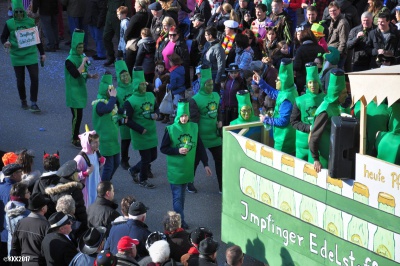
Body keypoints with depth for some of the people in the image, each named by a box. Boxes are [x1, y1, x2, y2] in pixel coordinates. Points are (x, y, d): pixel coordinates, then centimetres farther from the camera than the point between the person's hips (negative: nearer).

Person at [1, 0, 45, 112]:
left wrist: (42, 53, 11)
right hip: (17, 56, 0)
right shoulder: (9, 24, -1)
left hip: (31, 55, 0)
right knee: (20, 81, 7)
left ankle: (33, 103, -2)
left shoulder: (30, 22, 2)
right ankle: (23, 101, 27)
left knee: (34, 78, -9)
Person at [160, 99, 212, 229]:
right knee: (177, 196, -3)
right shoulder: (171, 129, -11)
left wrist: (205, 164, 4)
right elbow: (163, 148, -6)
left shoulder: (194, 127, -1)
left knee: (181, 195, 14)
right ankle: (180, 221, 2)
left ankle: (179, 220, 23)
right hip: (175, 169, -3)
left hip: (187, 168, 4)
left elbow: (200, 147, 5)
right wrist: (178, 151, -19)